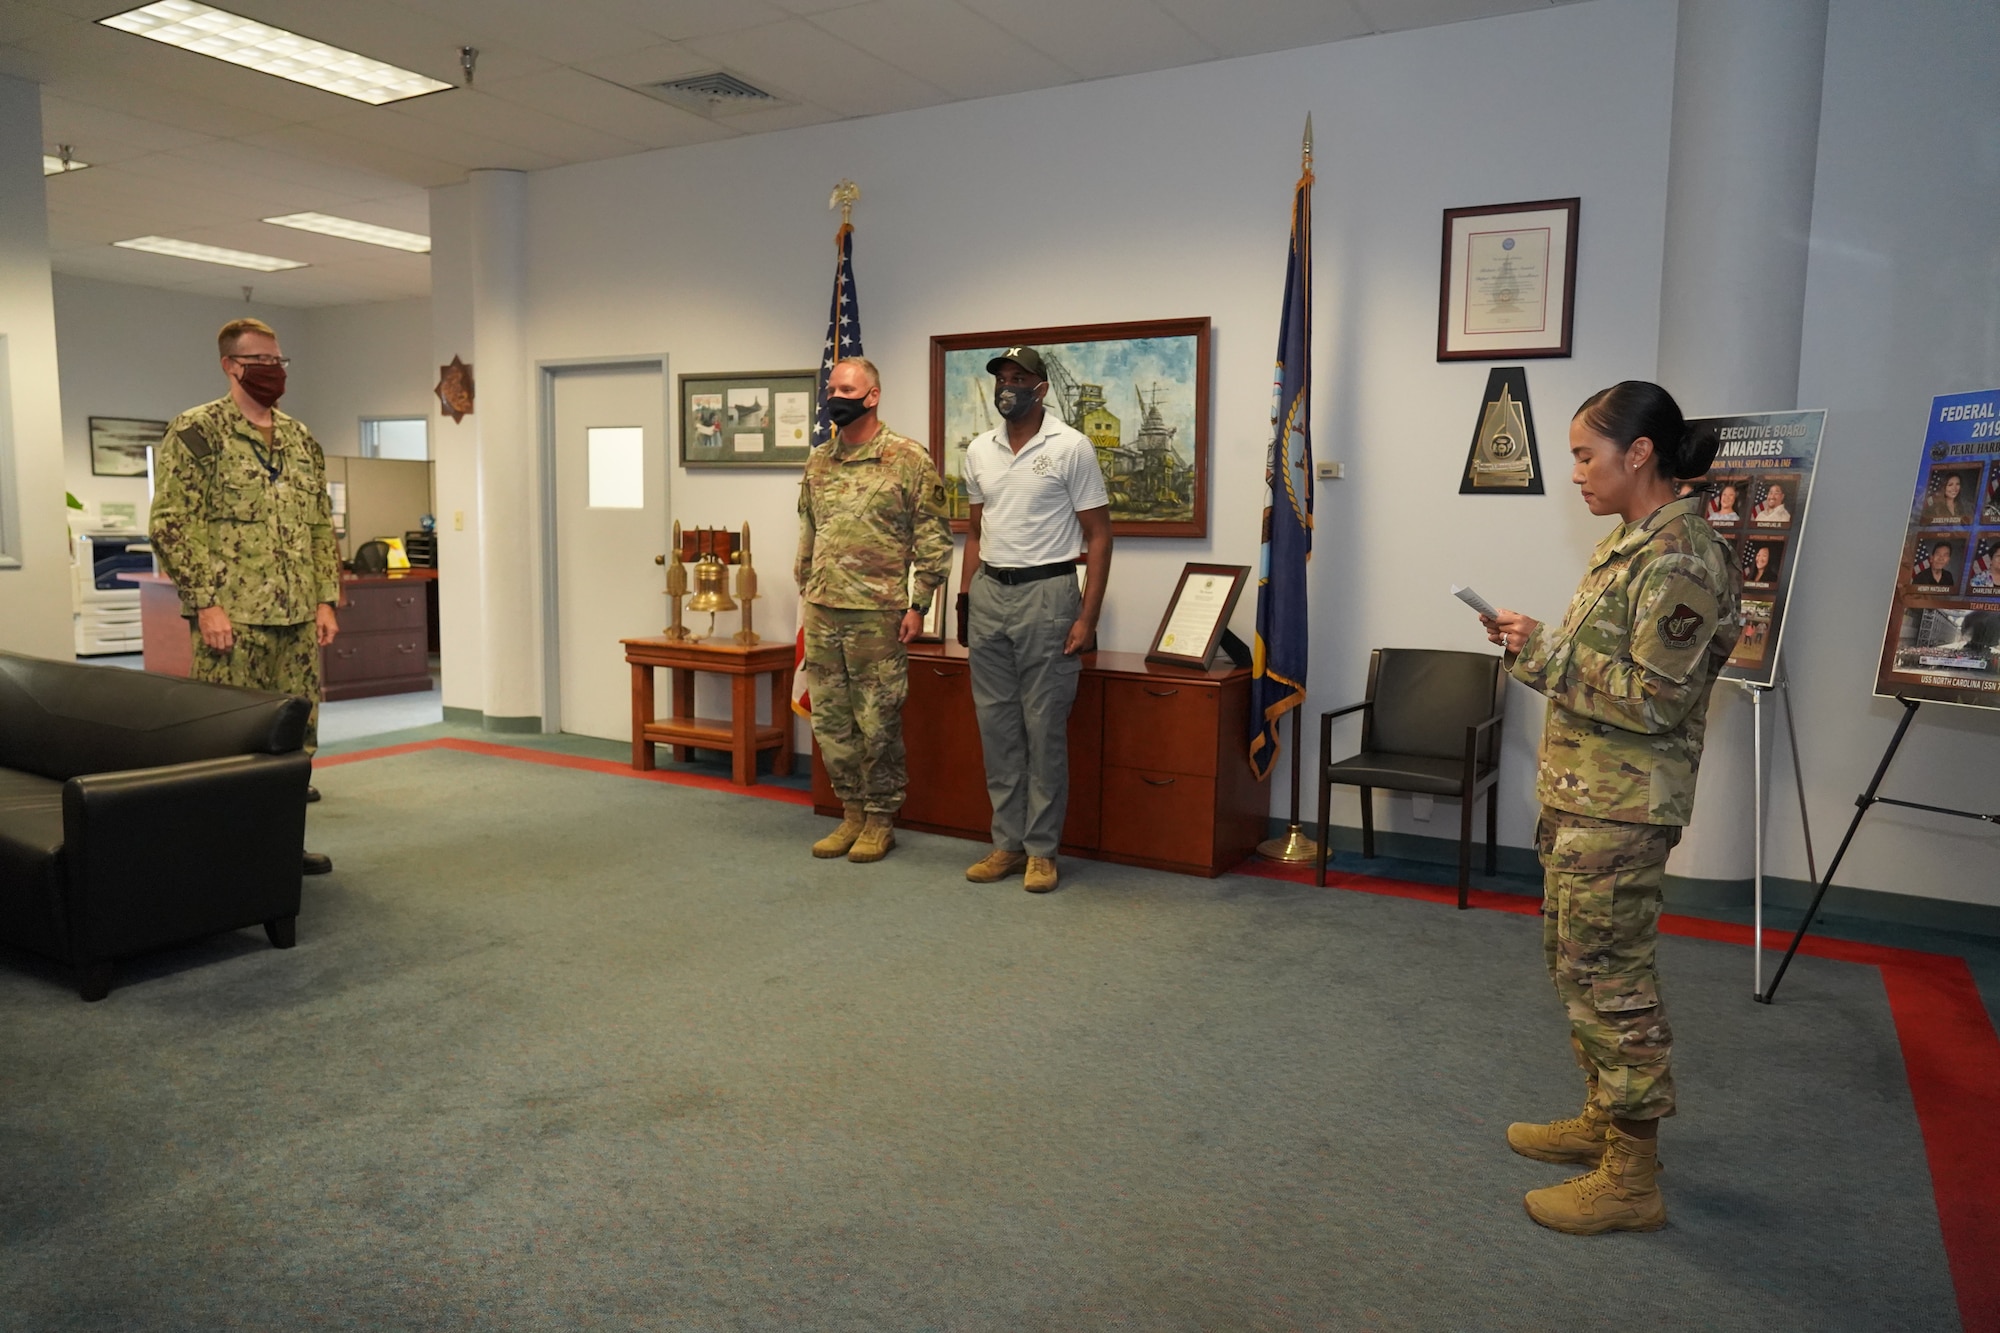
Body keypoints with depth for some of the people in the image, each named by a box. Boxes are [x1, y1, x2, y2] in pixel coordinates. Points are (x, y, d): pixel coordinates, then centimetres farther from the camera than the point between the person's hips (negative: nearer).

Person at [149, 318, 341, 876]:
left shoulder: (301, 439, 15)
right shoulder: (196, 431, -4)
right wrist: (205, 604, -15)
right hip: (234, 617, -6)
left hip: (298, 617, 6)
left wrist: (326, 600, 10)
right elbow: (171, 524, -9)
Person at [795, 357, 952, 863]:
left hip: (877, 615, -6)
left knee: (878, 724, 2)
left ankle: (880, 821, 16)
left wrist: (918, 604, -11)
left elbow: (933, 538, -7)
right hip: (822, 614, 6)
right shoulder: (818, 462, 12)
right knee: (830, 721, 10)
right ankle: (852, 812, 24)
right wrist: (805, 594, 17)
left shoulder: (909, 458, -6)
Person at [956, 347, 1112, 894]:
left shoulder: (1071, 448, -5)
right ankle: (1007, 843, 18)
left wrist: (1087, 617, -12)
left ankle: (1041, 849, 9)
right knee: (996, 723, 8)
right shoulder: (978, 452, 11)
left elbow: (1098, 536, -6)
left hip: (1046, 591, -5)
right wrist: (965, 600, 12)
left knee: (1044, 726, -2)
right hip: (988, 594, 6)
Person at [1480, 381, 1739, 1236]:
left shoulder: (1679, 560, -18)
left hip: (1620, 809, -10)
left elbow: (1654, 698, -21)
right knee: (1575, 963, 19)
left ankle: (1631, 1180, 11)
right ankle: (1604, 1120, 35)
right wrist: (1533, 646, 3)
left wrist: (1545, 652, -18)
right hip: (1578, 796, 10)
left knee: (1607, 977, -2)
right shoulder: (1630, 544, 12)